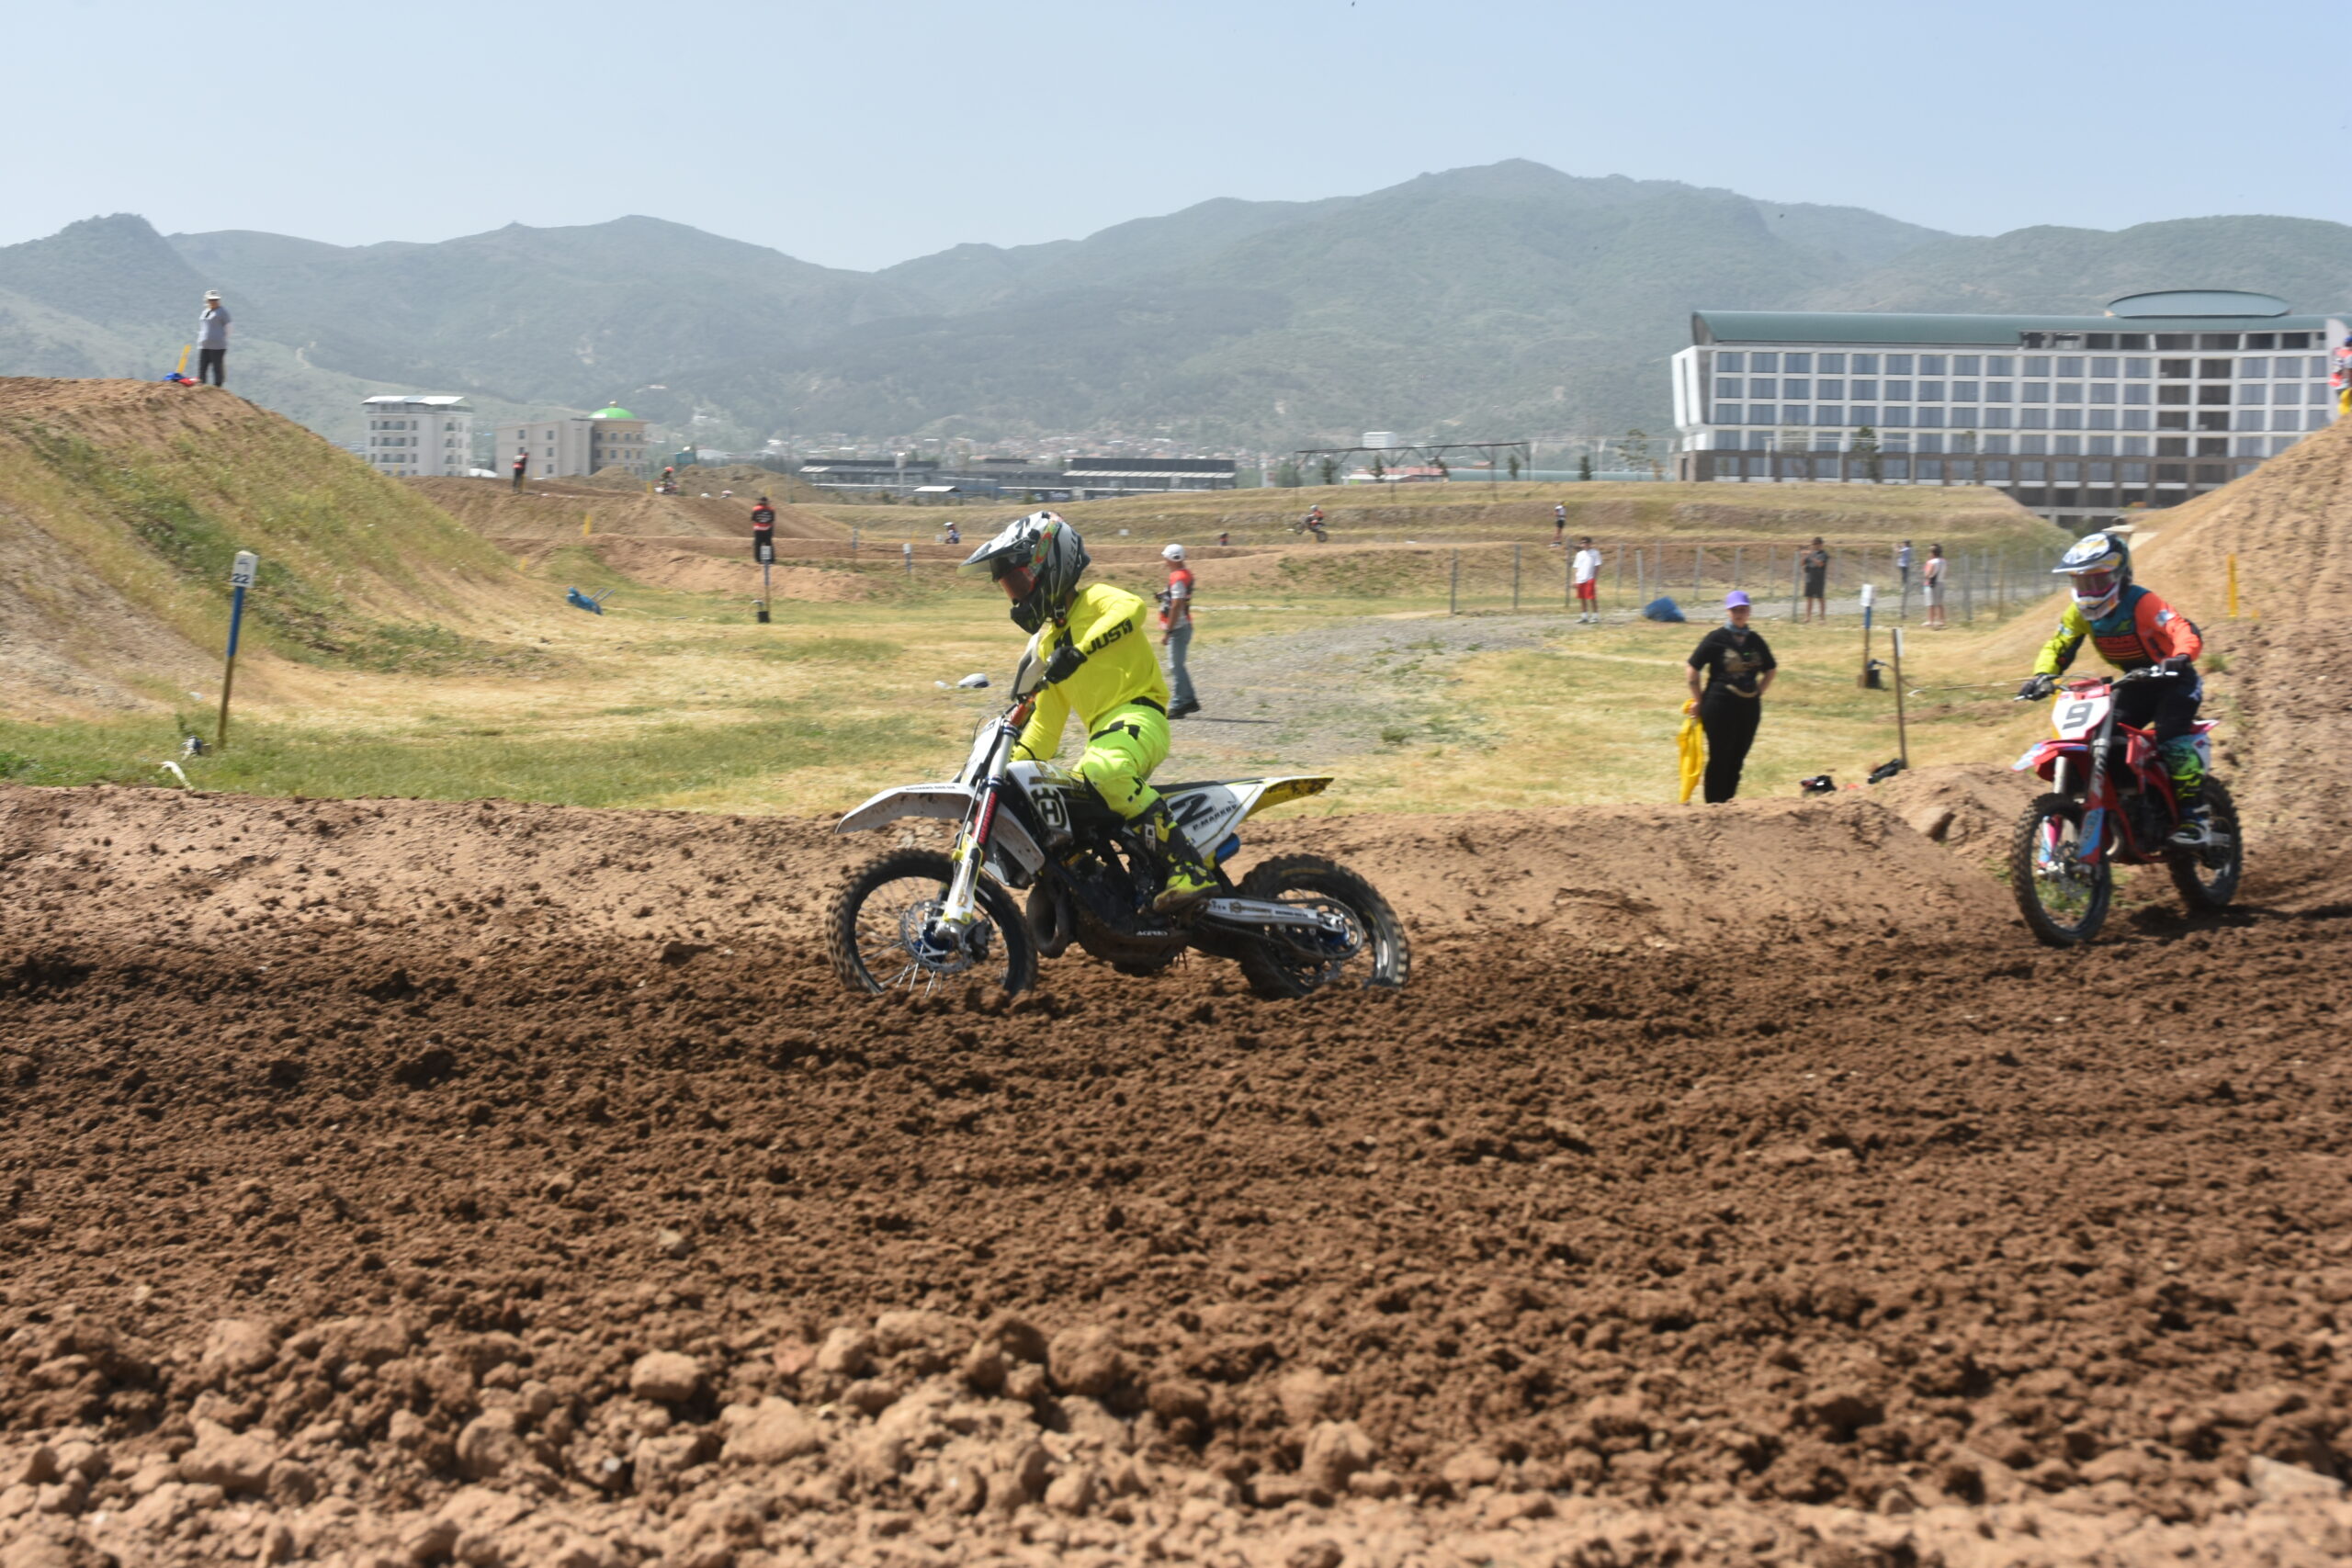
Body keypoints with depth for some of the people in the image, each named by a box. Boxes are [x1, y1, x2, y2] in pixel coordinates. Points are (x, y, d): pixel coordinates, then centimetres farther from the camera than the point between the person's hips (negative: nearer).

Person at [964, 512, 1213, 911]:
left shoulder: (1095, 600, 1)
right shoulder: (1045, 642, 25)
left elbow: (1131, 608, -25)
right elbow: (1046, 721, 29)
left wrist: (1079, 650, -36)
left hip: (1137, 714, -9)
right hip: (1102, 734, 9)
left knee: (1104, 771, -38)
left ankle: (1190, 870, -39)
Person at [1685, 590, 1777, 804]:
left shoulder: (1756, 640, 8)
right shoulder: (1716, 638, -6)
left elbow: (1770, 670, 22)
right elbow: (1692, 669, -4)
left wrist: (1757, 693, 9)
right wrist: (1700, 701, -4)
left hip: (1749, 706, 5)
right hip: (1720, 706, -5)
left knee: (1738, 758, 8)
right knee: (1719, 757, -2)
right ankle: (1713, 804, 5)